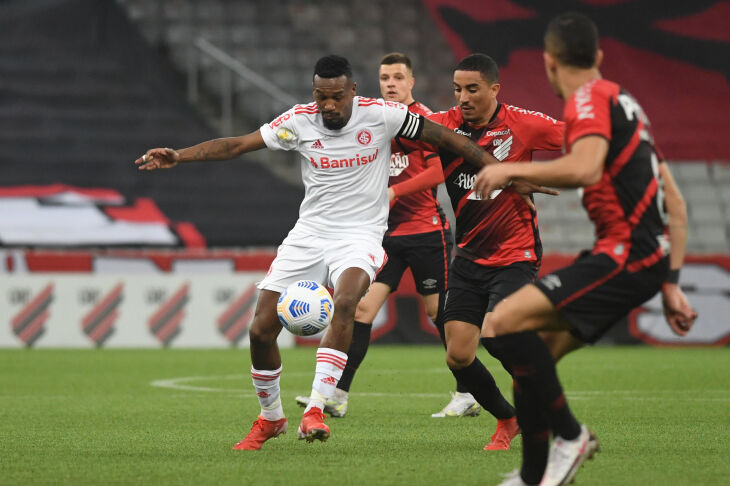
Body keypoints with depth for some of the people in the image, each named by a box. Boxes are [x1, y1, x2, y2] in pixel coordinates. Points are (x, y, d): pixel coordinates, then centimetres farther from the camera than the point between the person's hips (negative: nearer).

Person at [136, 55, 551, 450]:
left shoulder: (380, 115, -10)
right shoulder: (300, 121, -4)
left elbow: (443, 137, -4)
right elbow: (237, 145, -3)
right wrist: (177, 157, -14)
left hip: (360, 236, -3)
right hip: (309, 234, 3)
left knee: (345, 301, -35)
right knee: (261, 330, -3)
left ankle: (315, 410, -34)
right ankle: (271, 418, 22)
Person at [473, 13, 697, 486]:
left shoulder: (591, 100, -6)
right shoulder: (623, 102, 23)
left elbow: (584, 168, -28)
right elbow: (676, 205, 23)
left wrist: (512, 170, -13)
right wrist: (670, 284, 23)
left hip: (625, 254, -10)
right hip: (649, 256, 10)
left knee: (500, 325, -19)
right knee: (531, 356, 15)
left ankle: (569, 434, -10)